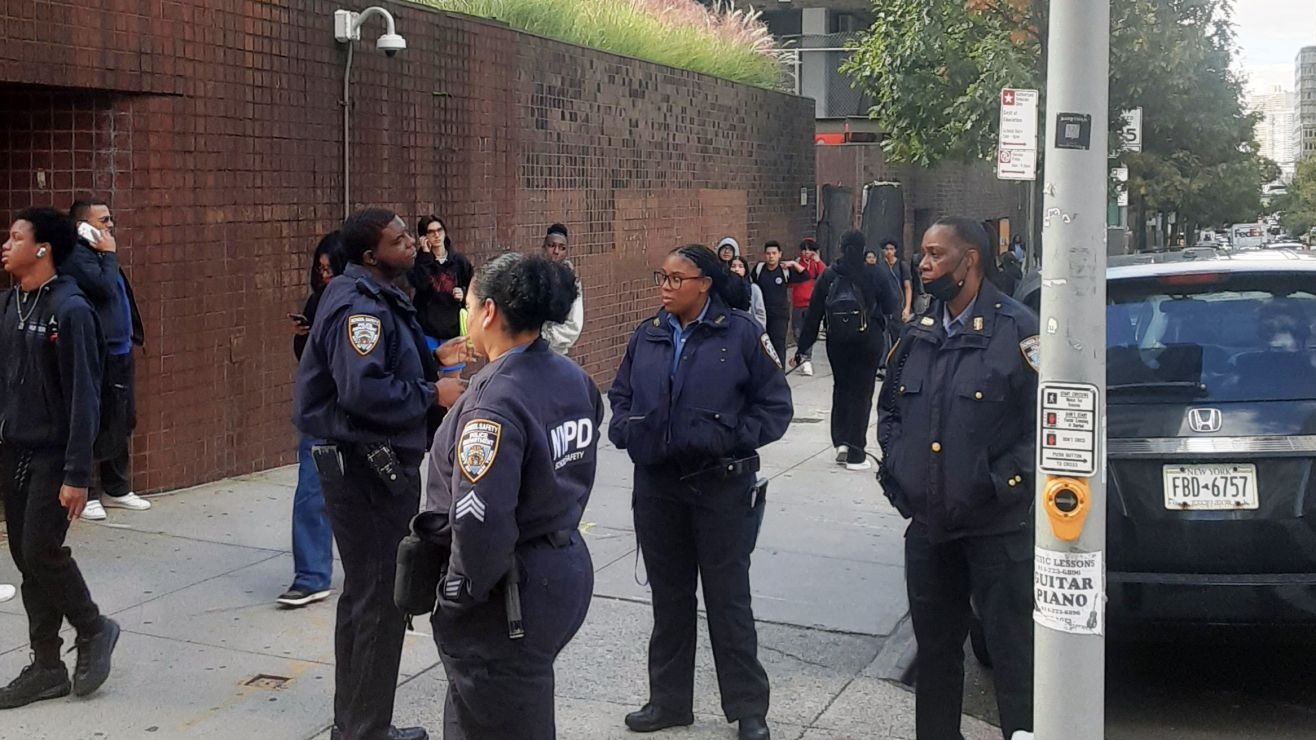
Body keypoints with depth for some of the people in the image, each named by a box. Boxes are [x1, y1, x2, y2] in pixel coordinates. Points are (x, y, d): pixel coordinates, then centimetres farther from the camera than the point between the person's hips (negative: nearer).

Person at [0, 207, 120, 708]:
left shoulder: (70, 309, -14)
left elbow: (83, 396, -16)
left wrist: (76, 473, -19)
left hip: (52, 455, -7)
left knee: (41, 552, -9)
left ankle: (93, 629, 16)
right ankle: (46, 667, 18)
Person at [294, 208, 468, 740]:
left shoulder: (378, 298, 13)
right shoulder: (359, 306, -21)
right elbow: (364, 391, -32)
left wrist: (433, 359, 7)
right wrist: (432, 393, -21)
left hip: (378, 463, 11)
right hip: (366, 467, -11)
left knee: (366, 595, 20)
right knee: (380, 598, -2)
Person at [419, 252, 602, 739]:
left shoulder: (494, 400, -24)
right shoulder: (575, 379, 3)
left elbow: (481, 523, -27)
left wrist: (460, 594, -13)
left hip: (510, 591, -8)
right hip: (566, 570, 8)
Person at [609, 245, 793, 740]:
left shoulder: (741, 333, -8)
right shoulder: (647, 336, 6)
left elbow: (775, 405, -6)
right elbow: (620, 395, 16)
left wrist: (733, 439, -18)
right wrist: (626, 430, -3)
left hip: (721, 486, -4)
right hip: (657, 484, 4)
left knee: (728, 597, 4)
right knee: (668, 595, 14)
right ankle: (669, 700, 28)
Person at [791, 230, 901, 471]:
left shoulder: (828, 275, 0)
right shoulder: (876, 274, -8)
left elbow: (813, 313, 2)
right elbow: (892, 306, -3)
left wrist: (802, 349, 6)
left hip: (837, 340, 2)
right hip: (868, 339, -2)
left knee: (841, 388, 19)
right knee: (861, 392, 3)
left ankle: (841, 441, 11)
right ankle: (856, 453, 3)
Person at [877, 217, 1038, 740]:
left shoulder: (1016, 331, -10)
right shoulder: (918, 333, 10)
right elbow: (890, 408, 23)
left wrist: (1003, 482, -17)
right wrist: (894, 467, 9)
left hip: (996, 528, -6)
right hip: (927, 524, 6)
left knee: (1012, 652, -1)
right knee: (935, 648, 18)